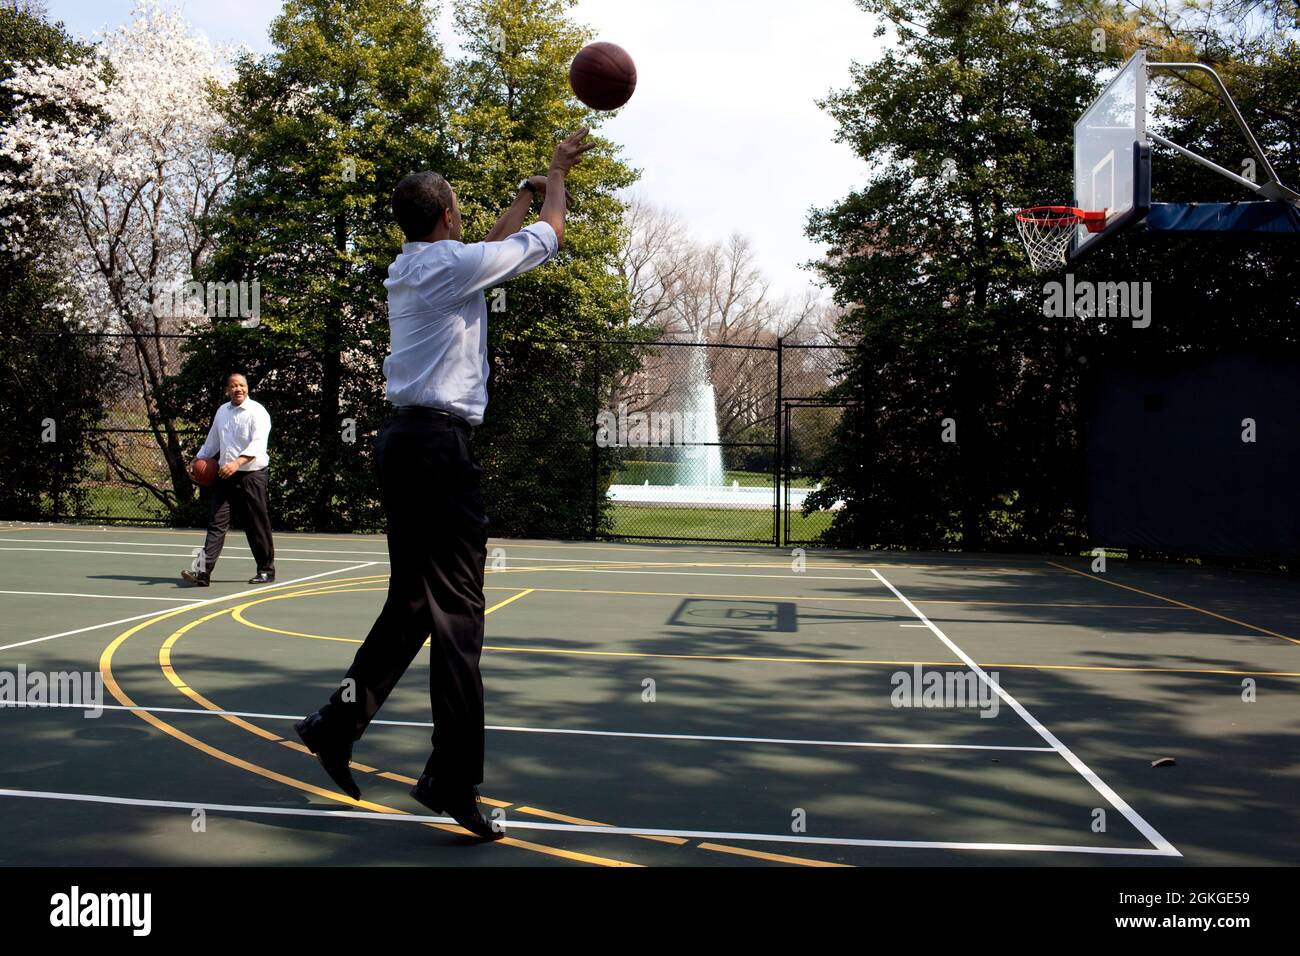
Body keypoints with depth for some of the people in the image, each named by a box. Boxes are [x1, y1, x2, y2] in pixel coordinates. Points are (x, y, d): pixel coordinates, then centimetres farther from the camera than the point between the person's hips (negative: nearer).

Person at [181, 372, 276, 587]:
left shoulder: (257, 412, -8)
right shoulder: (222, 411, 13)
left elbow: (257, 444, -22)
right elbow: (212, 440, 27)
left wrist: (237, 463, -34)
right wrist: (197, 460, 20)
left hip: (251, 475, -5)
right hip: (224, 475, 5)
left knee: (256, 525, 3)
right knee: (216, 523, -3)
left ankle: (266, 570, 17)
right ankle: (203, 571, -8)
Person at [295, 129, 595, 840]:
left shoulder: (408, 270, 17)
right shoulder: (453, 262, -7)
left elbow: (495, 248, 35)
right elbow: (548, 236, 6)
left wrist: (525, 194, 45)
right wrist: (556, 178, 24)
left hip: (402, 437, 9)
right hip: (440, 442, -9)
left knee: (413, 600, 15)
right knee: (456, 609, -9)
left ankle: (338, 724, 18)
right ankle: (452, 776, -9)